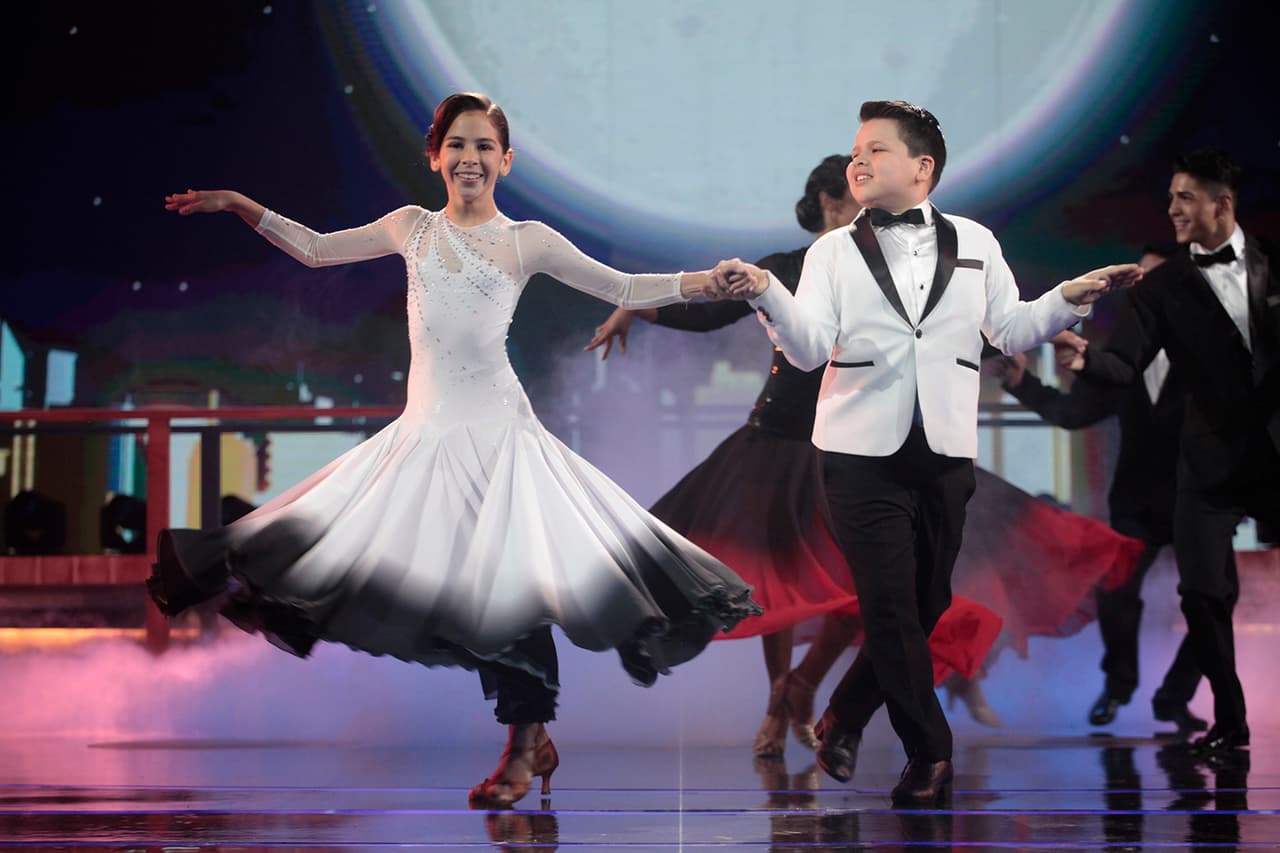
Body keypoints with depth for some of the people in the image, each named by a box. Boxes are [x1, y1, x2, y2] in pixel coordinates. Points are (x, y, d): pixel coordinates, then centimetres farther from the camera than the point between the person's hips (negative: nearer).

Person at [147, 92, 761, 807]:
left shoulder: (527, 240, 2)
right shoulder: (413, 228, 11)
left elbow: (624, 289, 2)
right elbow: (315, 249, 21)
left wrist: (709, 281, -10)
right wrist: (239, 205, 16)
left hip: (495, 429, -3)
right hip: (427, 428, 3)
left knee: (507, 580, -8)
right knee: (450, 578, 0)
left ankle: (523, 753, 8)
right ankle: (534, 738, 16)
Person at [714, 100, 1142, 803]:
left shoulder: (974, 244, 10)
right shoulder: (833, 252, 5)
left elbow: (1012, 331, 12)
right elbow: (809, 348, -6)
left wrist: (1072, 297, -3)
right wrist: (765, 295, -23)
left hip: (946, 455, 3)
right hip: (863, 456, -2)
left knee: (924, 607, 9)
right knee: (893, 611, -8)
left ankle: (842, 719, 29)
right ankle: (930, 755, 4)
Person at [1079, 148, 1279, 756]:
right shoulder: (1163, 286, 2)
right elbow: (1126, 365, -8)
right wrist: (1087, 358, -27)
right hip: (1212, 462, 1)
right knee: (1203, 592, -5)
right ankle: (1229, 719, 13)